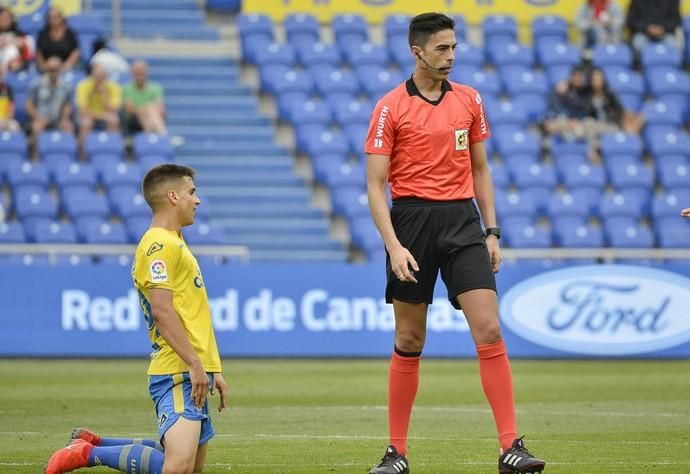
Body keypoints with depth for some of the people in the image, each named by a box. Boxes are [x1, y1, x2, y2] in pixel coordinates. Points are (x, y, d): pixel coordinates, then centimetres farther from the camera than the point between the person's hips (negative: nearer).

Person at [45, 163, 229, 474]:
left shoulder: (173, 242, 23)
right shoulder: (160, 245, -11)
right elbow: (162, 312, -20)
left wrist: (212, 370, 24)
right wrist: (195, 364, -22)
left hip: (193, 373, 11)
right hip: (177, 375, -11)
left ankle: (92, 444, 19)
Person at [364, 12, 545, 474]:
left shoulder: (469, 100, 9)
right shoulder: (391, 108, -3)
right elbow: (375, 185, -5)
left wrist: (492, 231, 9)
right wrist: (394, 245, -15)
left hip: (462, 219, 3)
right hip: (412, 219, -2)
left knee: (489, 331, -9)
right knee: (409, 341, 4)